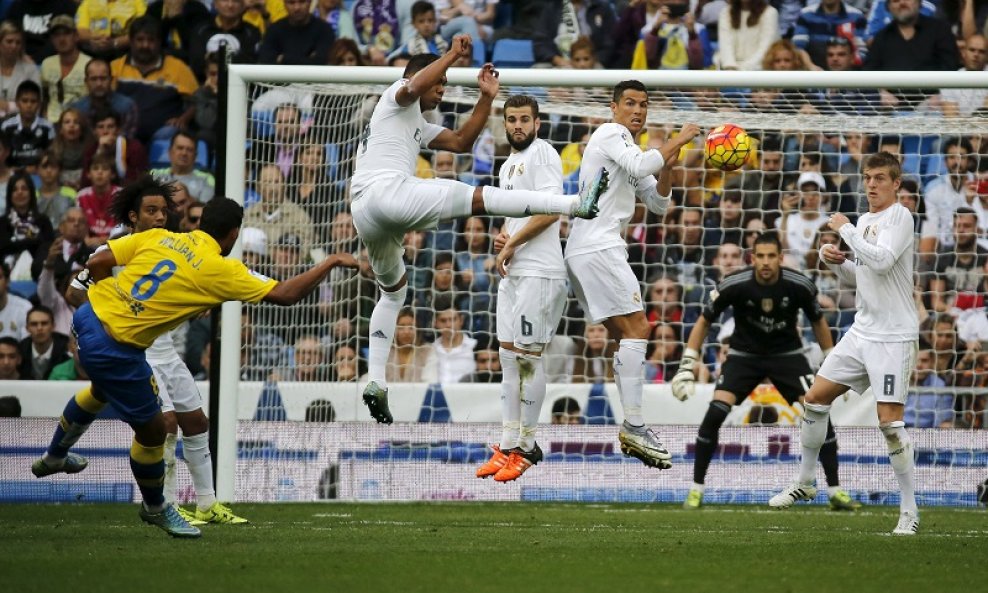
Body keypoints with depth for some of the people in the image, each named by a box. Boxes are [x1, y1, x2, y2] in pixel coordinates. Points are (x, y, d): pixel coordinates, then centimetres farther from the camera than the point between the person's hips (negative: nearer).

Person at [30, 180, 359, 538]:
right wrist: (331, 263, -2)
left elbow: (97, 263, 2)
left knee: (105, 387, 37)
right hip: (118, 347, -8)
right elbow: (284, 294, -12)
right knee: (152, 429, 11)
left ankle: (54, 456, 57)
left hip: (91, 316, 8)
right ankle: (155, 509, 32)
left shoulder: (158, 238, 3)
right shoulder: (221, 271, -12)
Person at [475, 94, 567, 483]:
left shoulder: (542, 153, -8)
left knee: (528, 357, -7)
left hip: (538, 272, -10)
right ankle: (507, 446, 11)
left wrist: (512, 245, -12)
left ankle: (527, 447, -2)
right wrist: (501, 237, 9)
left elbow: (550, 210, -18)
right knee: (509, 356, 8)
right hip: (512, 272, 10)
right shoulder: (508, 166, 22)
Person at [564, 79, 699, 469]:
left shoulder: (629, 151, 25)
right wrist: (678, 141, -13)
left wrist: (667, 167, 4)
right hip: (598, 245, -11)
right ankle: (634, 425, -22)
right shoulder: (611, 133, -4)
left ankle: (630, 430, 5)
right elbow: (640, 166, -23)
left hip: (586, 251, 11)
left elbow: (658, 203, 20)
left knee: (625, 336, 10)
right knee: (636, 328, -15)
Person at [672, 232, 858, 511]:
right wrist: (688, 362, -9)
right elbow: (704, 321, -5)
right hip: (744, 354, -1)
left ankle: (835, 491, -3)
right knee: (715, 413, -20)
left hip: (787, 354, 1)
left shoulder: (800, 286, -18)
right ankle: (696, 490, -6)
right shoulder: (734, 286, -21)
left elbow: (818, 321, 2)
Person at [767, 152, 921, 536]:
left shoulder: (899, 217, -10)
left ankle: (909, 511, -5)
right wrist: (835, 260, 3)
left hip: (893, 336, -8)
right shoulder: (865, 220, 14)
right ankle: (804, 483, 24)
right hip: (862, 331, 8)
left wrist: (846, 230, -15)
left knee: (890, 421, -13)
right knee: (815, 399, 9)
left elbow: (881, 261, -25)